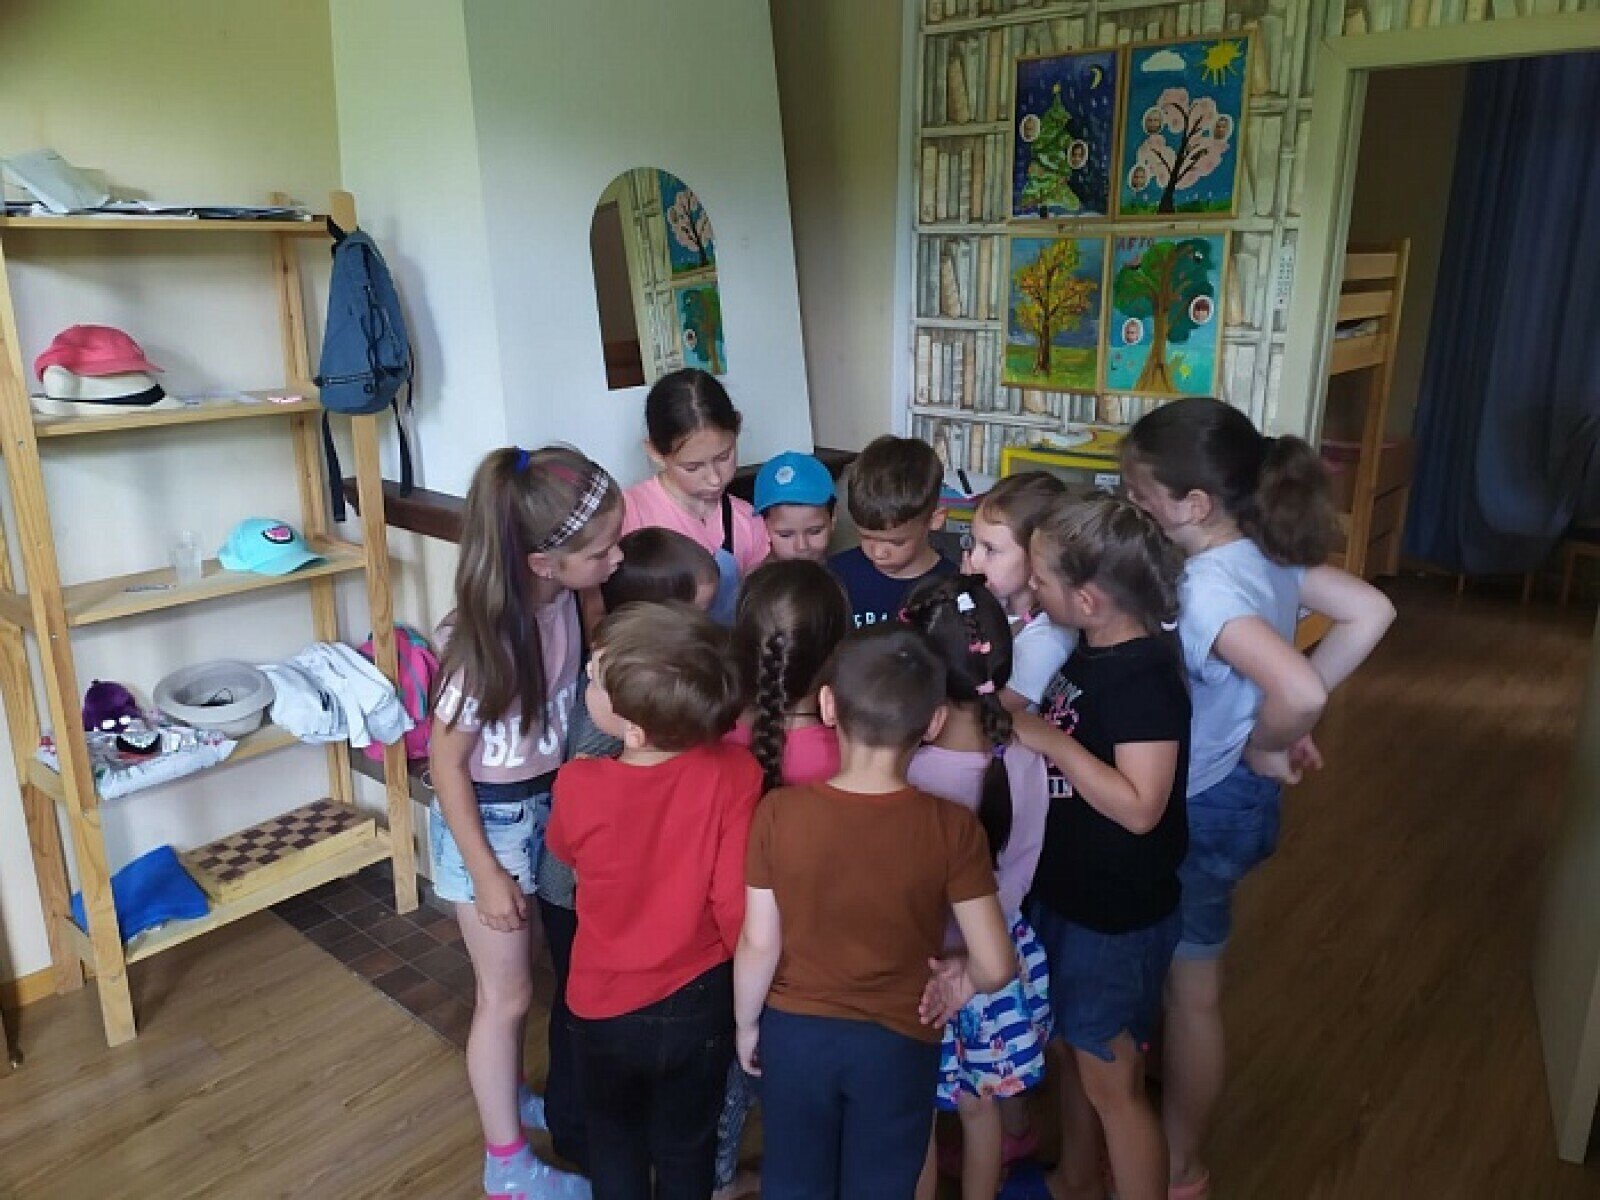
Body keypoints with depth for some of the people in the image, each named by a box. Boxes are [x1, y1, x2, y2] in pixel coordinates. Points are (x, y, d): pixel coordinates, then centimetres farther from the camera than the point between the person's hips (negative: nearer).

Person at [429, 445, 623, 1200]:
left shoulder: (565, 597, -14)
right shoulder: (486, 638, -32)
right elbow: (445, 760, -20)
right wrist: (486, 873, -15)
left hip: (548, 802, 6)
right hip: (490, 819, -6)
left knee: (521, 973, 25)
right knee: (505, 992, 11)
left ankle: (511, 1096, 50)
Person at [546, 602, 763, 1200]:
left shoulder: (578, 785, -26)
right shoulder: (734, 772, -29)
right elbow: (735, 903, -22)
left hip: (605, 1003, 0)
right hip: (699, 1000, 1)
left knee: (615, 1139, 29)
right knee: (686, 1147, 27)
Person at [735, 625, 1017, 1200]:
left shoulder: (779, 813, -20)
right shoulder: (952, 826, -21)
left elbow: (758, 945, -13)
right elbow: (996, 967, -18)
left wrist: (747, 1024, 4)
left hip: (795, 1033, 1)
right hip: (899, 1044, -1)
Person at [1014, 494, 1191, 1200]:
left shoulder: (1145, 676, -26)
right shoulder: (1090, 649, -1)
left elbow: (1139, 807, -29)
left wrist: (1046, 738, -27)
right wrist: (1014, 713, -3)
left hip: (1120, 913, -9)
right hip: (1066, 889, 9)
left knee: (1111, 1083, 8)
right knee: (1073, 1048, 26)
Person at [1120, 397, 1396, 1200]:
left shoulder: (1207, 588, -32)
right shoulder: (1267, 554, -6)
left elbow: (1299, 692, -44)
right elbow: (1370, 613, 1)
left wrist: (1264, 745, -21)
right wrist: (1283, 730, -1)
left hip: (1202, 808, -9)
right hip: (1227, 795, 9)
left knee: (1190, 989, 12)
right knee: (1180, 973, 30)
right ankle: (1170, 1098, 55)